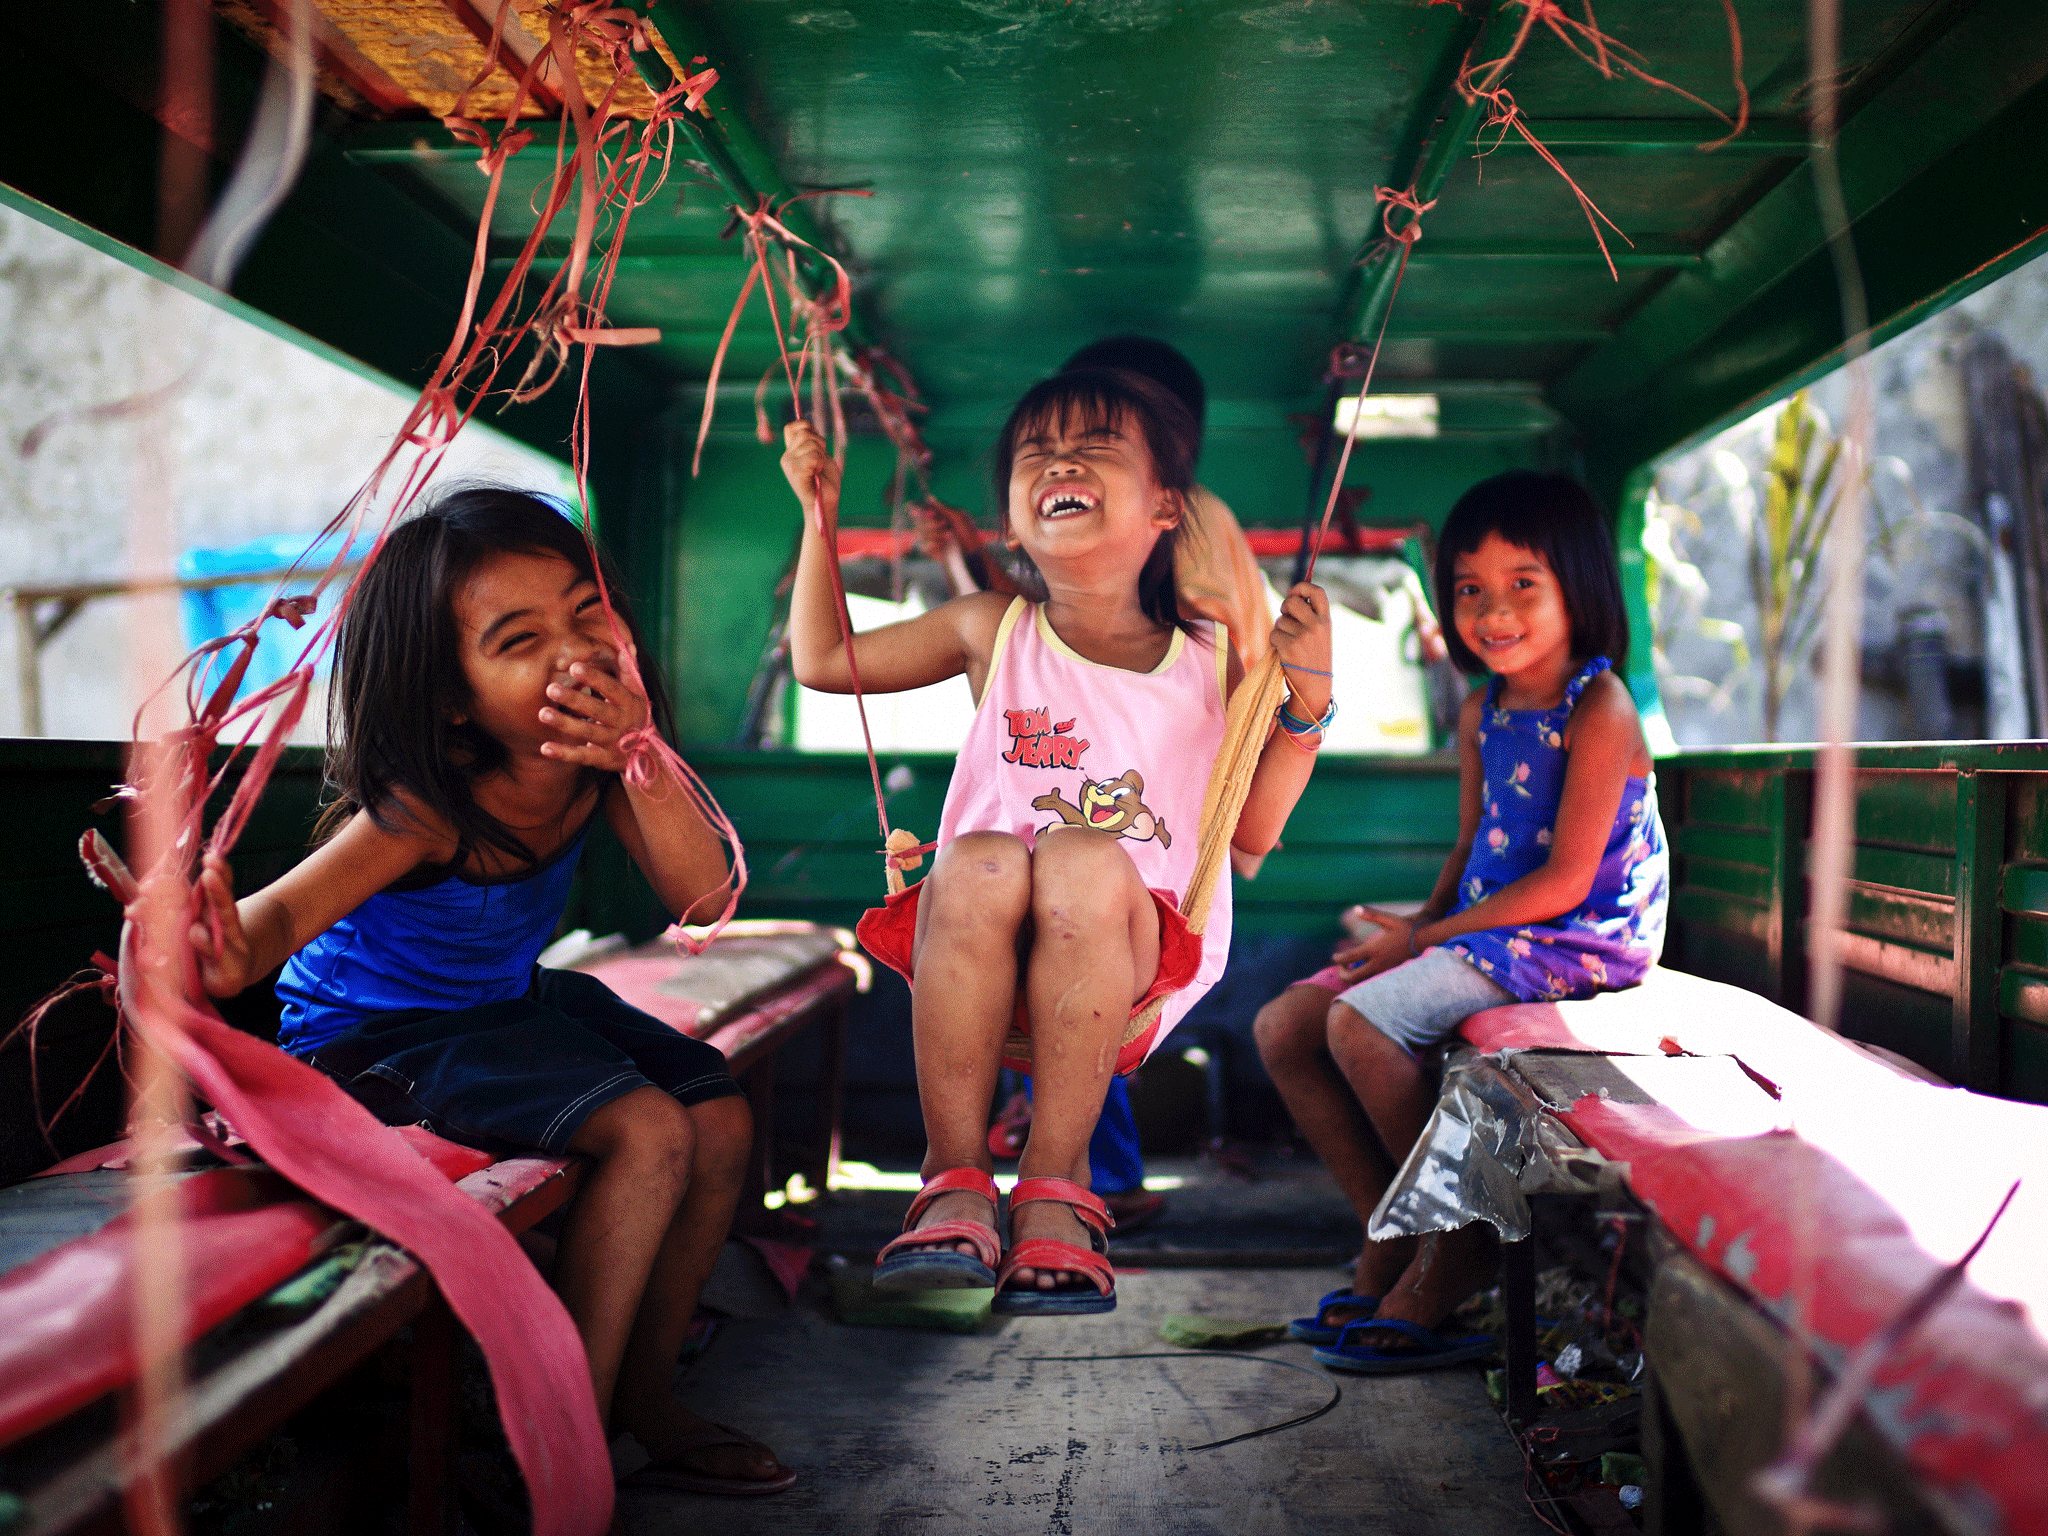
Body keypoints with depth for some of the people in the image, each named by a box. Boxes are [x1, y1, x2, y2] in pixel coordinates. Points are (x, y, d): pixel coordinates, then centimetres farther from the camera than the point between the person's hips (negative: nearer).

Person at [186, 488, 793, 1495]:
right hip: (378, 1034, -7)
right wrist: (231, 953, -67)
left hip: (511, 1002, 8)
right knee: (647, 1134, -24)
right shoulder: (426, 810, -31)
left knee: (722, 1123, 1)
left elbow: (702, 898, -21)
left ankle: (643, 1400, 17)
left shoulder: (596, 767, -15)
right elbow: (286, 910, -42)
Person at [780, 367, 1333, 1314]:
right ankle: (954, 1179, -27)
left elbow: (1252, 830, 12)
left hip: (1127, 974, -1)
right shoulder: (993, 633, 12)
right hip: (983, 975, 1)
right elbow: (822, 659, 20)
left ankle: (1055, 1179, -28)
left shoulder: (1211, 667, 11)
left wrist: (1308, 701, 1)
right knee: (982, 861, -32)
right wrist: (820, 516, 14)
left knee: (1087, 861, -33)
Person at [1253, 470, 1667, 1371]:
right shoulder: (1482, 713, 11)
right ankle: (1391, 1240, 7)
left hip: (1580, 941, -9)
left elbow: (1566, 879, -19)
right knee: (1283, 1029, -2)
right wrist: (1421, 924, -3)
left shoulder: (1599, 709, -14)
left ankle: (1459, 1246, -8)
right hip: (1482, 928, 9)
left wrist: (1421, 936, -16)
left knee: (1358, 1021, -26)